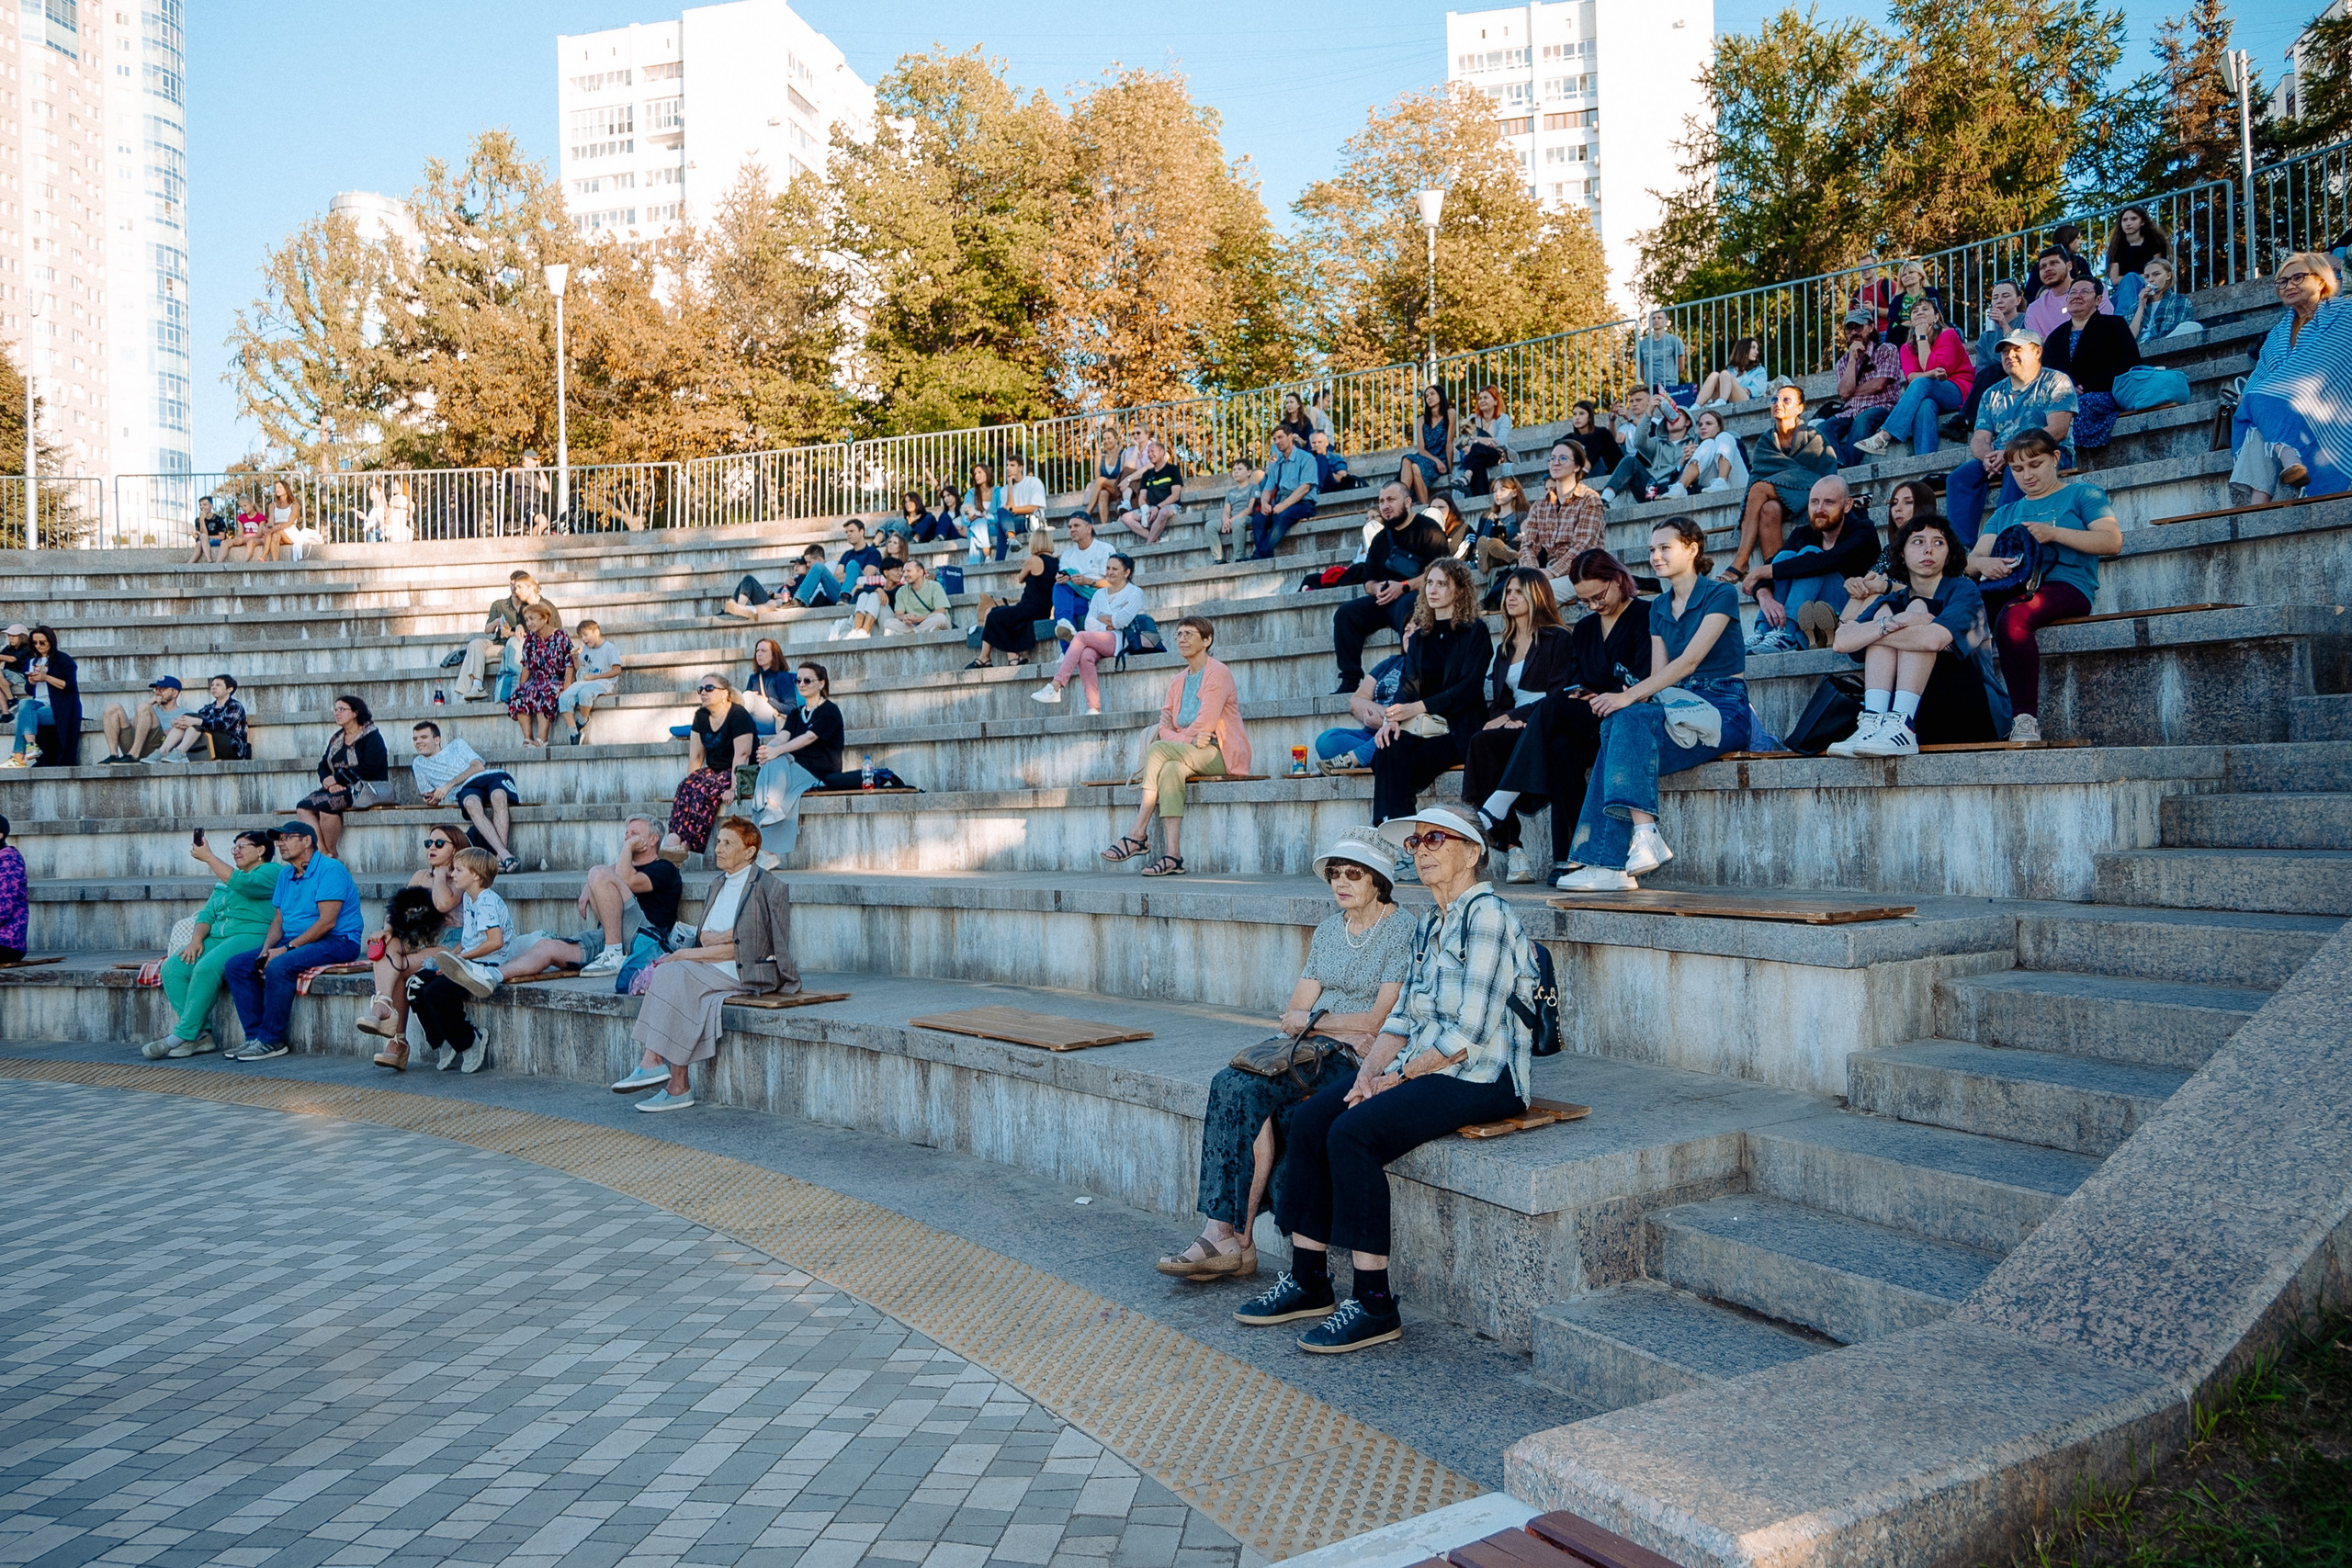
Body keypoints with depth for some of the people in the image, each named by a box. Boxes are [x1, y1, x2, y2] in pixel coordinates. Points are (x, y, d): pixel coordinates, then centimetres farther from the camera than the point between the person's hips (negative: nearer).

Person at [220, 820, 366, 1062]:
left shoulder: (329, 869, -13)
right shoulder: (285, 875, 16)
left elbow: (327, 922, -20)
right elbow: (278, 920, 15)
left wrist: (287, 948, -21)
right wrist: (266, 950, -5)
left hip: (336, 942, -9)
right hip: (294, 941, 9)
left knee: (279, 966, -32)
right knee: (235, 965, -3)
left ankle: (271, 1040, -20)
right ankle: (255, 1035, -6)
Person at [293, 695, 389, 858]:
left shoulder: (372, 737, -6)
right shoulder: (335, 739, 18)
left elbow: (368, 768, -17)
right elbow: (323, 766, 12)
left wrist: (337, 779, -14)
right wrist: (330, 783, -10)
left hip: (368, 789, -8)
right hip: (339, 789, 8)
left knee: (327, 805, -30)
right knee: (302, 807, -11)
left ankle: (329, 853, -17)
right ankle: (321, 849, -22)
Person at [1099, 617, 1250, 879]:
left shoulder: (1218, 673, -5)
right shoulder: (1177, 681, 17)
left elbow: (1205, 724, -15)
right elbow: (1165, 727, 6)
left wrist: (1181, 739, -9)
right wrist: (1190, 739, -13)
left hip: (1224, 755, -6)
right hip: (1194, 756, 6)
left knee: (1159, 750, -25)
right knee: (1170, 769, -28)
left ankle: (1137, 835, -24)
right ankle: (1172, 856, -37)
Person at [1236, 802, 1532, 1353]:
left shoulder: (1487, 915, -12)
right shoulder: (1427, 925, 17)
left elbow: (1470, 1032, -18)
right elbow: (1403, 1017, 14)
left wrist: (1398, 1076, -13)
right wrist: (1368, 1073, -3)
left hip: (1482, 1078, -9)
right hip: (1425, 1068, 9)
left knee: (1353, 1132, -26)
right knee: (1308, 1119, -8)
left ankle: (1374, 1305, -17)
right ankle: (1308, 1281, -2)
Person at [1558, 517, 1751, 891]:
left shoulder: (1721, 595, -4)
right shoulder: (1658, 607, 18)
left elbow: (1689, 661, -17)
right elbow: (1659, 672, 11)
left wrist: (1631, 696, -26)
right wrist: (1633, 698, -12)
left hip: (1724, 710, -6)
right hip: (1679, 708, 6)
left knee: (1631, 719, -33)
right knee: (1617, 728, -27)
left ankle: (1645, 835, -39)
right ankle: (1610, 865, -34)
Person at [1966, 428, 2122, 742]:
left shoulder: (2082, 495, 18)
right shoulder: (2005, 513, 31)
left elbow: (2112, 542, 2)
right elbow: (1972, 560, 18)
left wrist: (2054, 533, -9)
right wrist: (1984, 563, -8)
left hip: (2065, 584, -4)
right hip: (2010, 587, 5)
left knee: (2011, 618, -39)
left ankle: (2026, 718, -39)